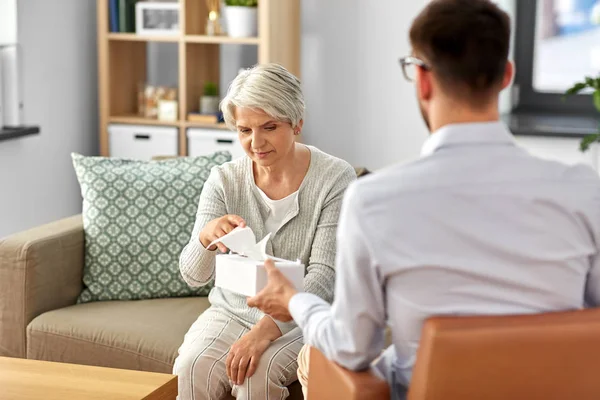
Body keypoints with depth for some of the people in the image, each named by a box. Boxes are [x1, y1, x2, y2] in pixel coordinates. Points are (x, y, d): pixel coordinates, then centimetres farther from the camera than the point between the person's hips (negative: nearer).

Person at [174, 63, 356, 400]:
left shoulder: (335, 179, -11)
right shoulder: (225, 180, -2)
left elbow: (325, 274, -16)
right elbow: (193, 275, -4)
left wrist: (266, 329, -30)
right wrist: (206, 238, -28)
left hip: (299, 318, -2)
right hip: (233, 310, 3)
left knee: (257, 373, -30)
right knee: (190, 368, -26)